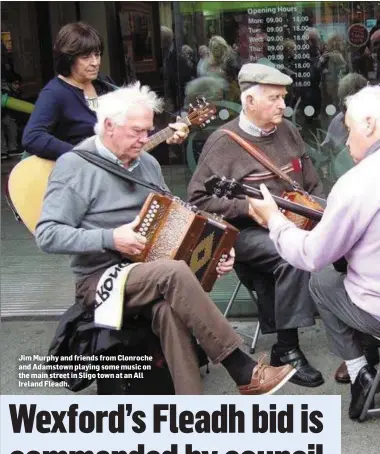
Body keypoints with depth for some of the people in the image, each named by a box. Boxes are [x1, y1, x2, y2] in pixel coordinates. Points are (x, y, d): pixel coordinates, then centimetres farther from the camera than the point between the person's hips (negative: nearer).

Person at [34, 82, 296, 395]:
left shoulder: (147, 163, 13)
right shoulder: (75, 165, -8)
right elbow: (47, 235, -14)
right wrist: (109, 239, -24)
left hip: (152, 273, 5)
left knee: (168, 309, -31)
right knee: (174, 272, -33)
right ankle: (243, 370, -25)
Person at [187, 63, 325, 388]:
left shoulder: (288, 131, 11)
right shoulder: (224, 141, -7)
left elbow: (312, 184, 20)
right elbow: (198, 198, -10)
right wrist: (248, 207, -19)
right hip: (247, 231, -6)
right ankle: (287, 349, -21)